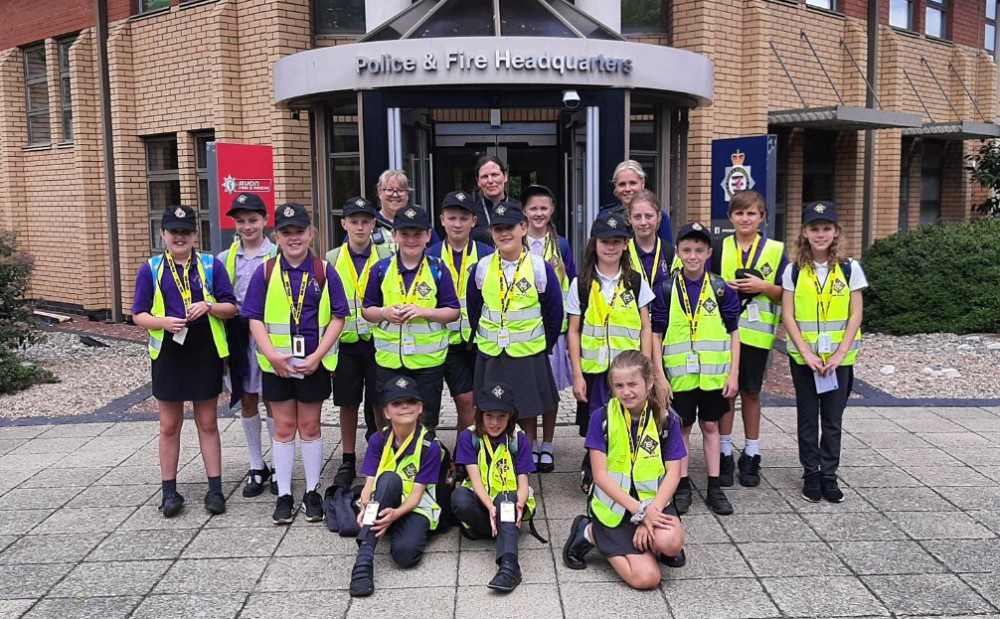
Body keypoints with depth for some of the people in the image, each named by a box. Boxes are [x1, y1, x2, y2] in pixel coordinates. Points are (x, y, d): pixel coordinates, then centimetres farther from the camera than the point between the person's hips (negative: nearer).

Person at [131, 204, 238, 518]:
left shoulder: (212, 265, 1)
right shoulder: (150, 269, 2)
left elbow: (231, 307, 1)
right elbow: (139, 315, 2)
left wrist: (209, 307, -19)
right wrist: (163, 322, -18)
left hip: (206, 355, 0)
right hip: (168, 355, 1)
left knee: (208, 424, 9)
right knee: (169, 426, 10)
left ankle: (215, 489, 16)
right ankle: (169, 492, 21)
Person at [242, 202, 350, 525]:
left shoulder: (324, 271, -2)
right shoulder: (265, 271, 1)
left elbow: (337, 317, -4)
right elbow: (255, 318, -1)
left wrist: (317, 356, -13)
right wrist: (272, 355, -15)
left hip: (314, 362, -1)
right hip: (276, 362, 1)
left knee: (310, 426, 10)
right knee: (284, 427, 9)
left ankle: (312, 493, 22)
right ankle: (284, 495, 19)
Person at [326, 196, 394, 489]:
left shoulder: (386, 257, 2)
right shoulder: (331, 259, 5)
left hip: (378, 341, -1)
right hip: (345, 342, 1)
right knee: (348, 404, 9)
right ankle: (348, 461, 21)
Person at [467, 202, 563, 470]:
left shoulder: (539, 267, -8)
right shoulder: (482, 268, -1)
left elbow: (555, 311, 0)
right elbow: (473, 309, 11)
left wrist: (545, 345, 3)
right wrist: (483, 337, 10)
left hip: (529, 352, -2)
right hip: (490, 354, 3)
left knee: (528, 407, 8)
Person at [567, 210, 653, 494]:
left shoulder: (636, 283, 6)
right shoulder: (581, 284, 3)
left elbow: (646, 329, 6)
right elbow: (574, 332, 2)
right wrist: (577, 374, -4)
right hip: (593, 369, -1)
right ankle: (591, 474, 24)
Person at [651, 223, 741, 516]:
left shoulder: (722, 289, -1)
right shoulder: (666, 290, -3)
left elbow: (734, 333, 3)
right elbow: (656, 335, -1)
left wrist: (733, 374, -2)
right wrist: (660, 376, -6)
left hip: (714, 373, 1)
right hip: (679, 373, -1)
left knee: (710, 426, 12)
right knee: (682, 428, 9)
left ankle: (714, 487, 21)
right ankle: (682, 486, 20)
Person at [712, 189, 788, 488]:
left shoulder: (775, 250, 2)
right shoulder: (719, 248, 5)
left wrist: (763, 287, -13)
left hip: (757, 333, 0)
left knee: (751, 393, 9)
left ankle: (751, 456, 20)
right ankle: (724, 454, 16)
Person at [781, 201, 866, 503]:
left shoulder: (850, 268, -2)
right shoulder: (794, 270, -1)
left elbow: (855, 315, -3)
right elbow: (787, 316, -3)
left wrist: (840, 354, -11)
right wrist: (807, 353, -12)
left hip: (839, 356, 0)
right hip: (803, 356, 0)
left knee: (833, 418, 7)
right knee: (808, 417, 8)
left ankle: (829, 474, 19)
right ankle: (811, 474, 20)